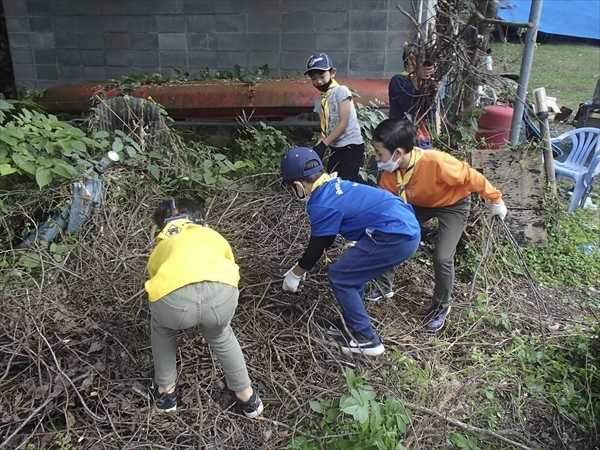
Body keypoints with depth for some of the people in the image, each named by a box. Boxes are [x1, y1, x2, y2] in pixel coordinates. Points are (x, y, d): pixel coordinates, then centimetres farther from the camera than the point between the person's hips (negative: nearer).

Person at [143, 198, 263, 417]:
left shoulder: (160, 247, 37)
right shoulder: (212, 235, 37)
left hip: (172, 297, 0)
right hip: (221, 292, 1)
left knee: (161, 328, 38)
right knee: (219, 334, 36)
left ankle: (165, 391, 49)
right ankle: (247, 396, 47)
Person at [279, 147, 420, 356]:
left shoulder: (322, 204, -12)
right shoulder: (334, 186, 15)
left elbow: (316, 248, -1)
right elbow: (325, 237, 24)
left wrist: (295, 273, 16)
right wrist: (303, 265, 32)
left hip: (396, 236, -10)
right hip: (406, 227, 10)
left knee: (338, 276, 3)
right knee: (352, 269, 22)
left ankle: (365, 339, 12)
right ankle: (352, 325, 33)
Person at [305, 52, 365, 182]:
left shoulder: (341, 91, -8)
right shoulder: (319, 101, 11)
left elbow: (343, 123, -15)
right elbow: (325, 128, 8)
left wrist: (323, 145, -18)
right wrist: (317, 147, -9)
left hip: (352, 147, -7)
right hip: (335, 148, 7)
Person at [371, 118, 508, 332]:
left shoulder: (436, 162, -39)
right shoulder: (390, 172, -21)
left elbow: (472, 177, -26)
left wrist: (496, 200, -14)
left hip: (453, 205, -5)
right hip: (420, 204, 5)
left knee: (442, 258, -17)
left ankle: (441, 307, 10)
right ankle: (384, 285, 15)